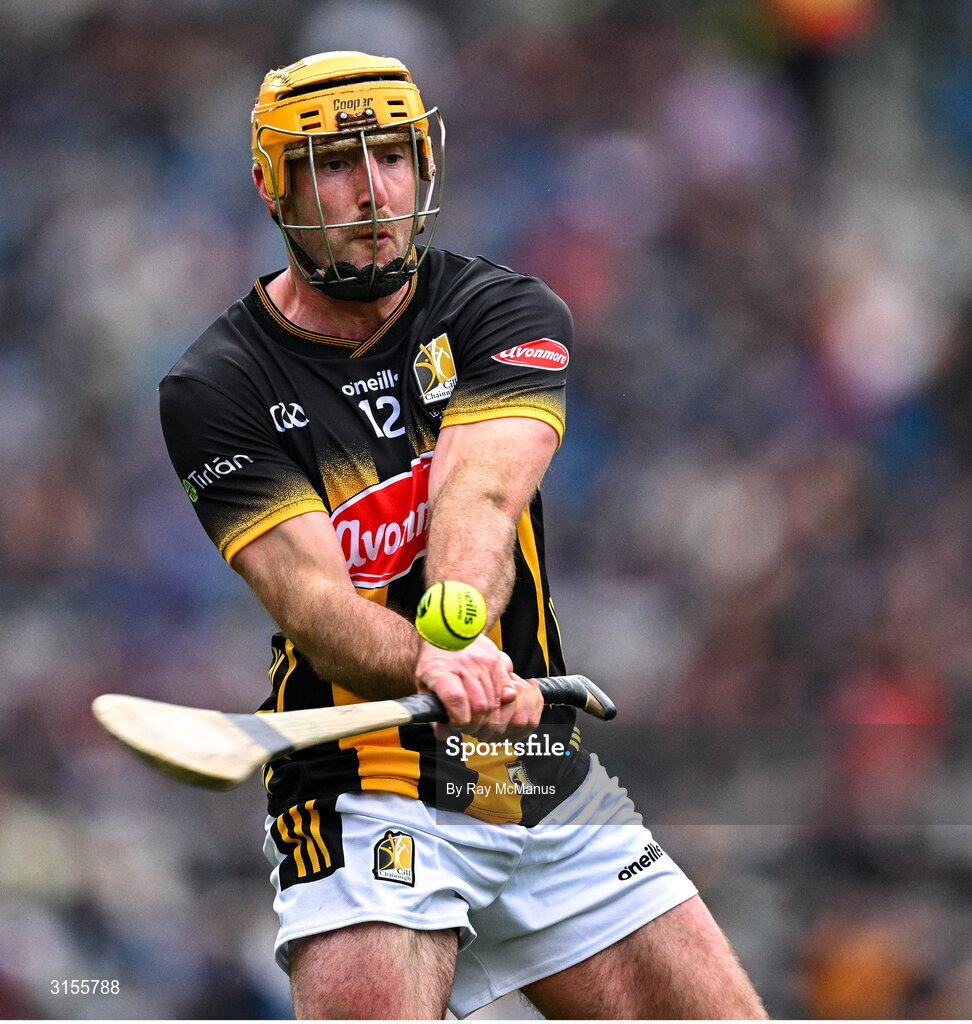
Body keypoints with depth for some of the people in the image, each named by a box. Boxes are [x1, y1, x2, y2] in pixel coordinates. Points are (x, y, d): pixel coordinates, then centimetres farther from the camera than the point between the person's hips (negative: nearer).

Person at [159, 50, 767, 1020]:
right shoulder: (217, 389, -5)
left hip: (551, 785, 3)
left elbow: (478, 495, -19)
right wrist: (431, 665, -42)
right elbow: (308, 592, -20)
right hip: (366, 787, -3)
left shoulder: (508, 314, 2)